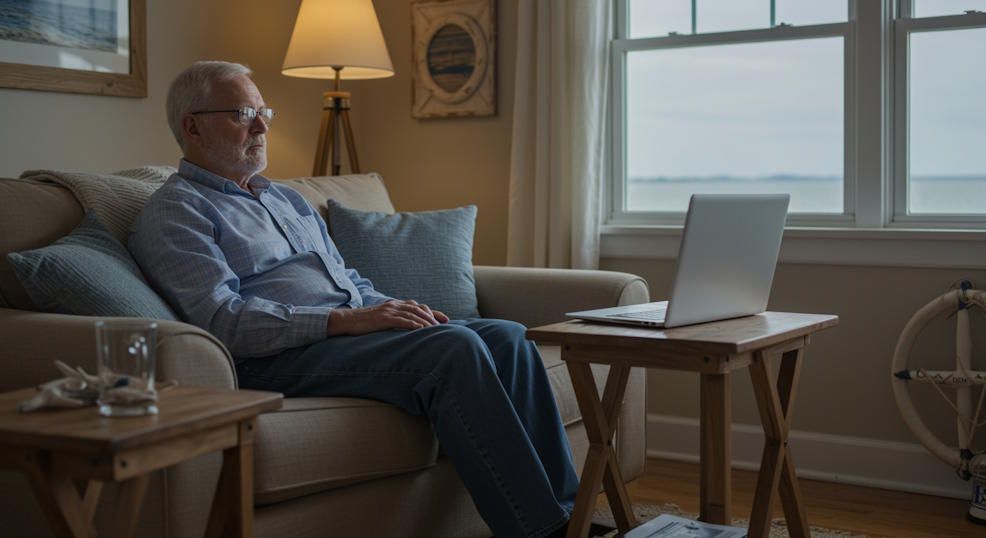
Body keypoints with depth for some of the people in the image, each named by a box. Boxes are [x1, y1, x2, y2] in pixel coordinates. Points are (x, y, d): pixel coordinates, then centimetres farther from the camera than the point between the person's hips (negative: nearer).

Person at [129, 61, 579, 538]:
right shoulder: (174, 212, 0)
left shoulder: (286, 199, 28)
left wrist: (399, 310, 4)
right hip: (281, 357, -8)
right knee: (454, 347, -28)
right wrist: (344, 320, -21)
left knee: (508, 337, -11)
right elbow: (221, 318, -15)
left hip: (355, 329, 9)